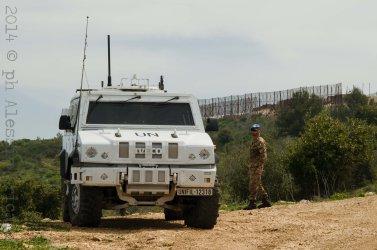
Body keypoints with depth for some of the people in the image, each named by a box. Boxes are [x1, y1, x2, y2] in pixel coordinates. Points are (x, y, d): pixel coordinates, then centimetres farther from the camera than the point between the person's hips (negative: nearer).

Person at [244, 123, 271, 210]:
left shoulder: (260, 142, -13)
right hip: (252, 166, 10)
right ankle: (266, 201, 21)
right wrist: (250, 167, 21)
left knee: (253, 186, -10)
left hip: (257, 167, -10)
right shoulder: (253, 141, 17)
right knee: (258, 185, 14)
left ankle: (252, 203, -9)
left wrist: (258, 166, -21)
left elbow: (263, 156, -18)